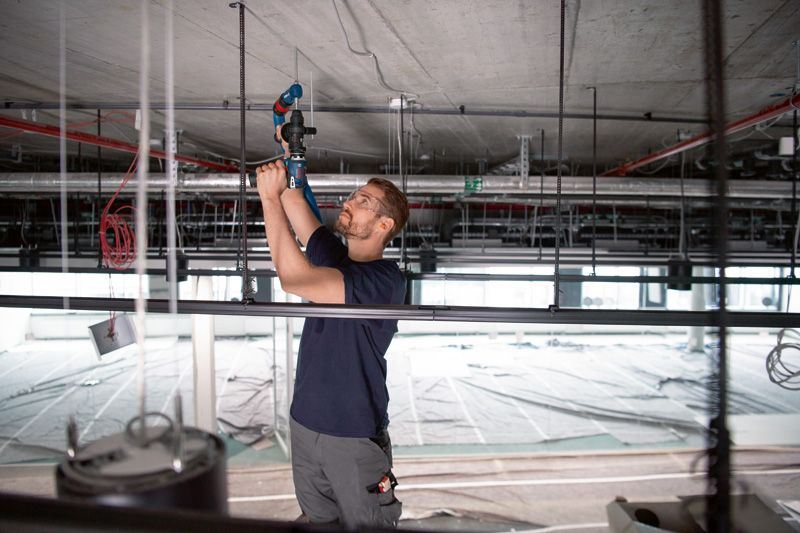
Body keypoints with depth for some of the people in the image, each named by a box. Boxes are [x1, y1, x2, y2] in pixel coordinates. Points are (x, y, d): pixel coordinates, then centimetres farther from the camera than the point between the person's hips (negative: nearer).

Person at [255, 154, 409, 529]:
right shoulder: (333, 256, 2)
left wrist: (270, 197, -27)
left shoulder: (386, 280, -22)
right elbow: (295, 202, 2)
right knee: (316, 519, 23)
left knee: (367, 526, 12)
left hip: (355, 436, -7)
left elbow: (294, 278, -32)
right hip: (305, 423, 7)